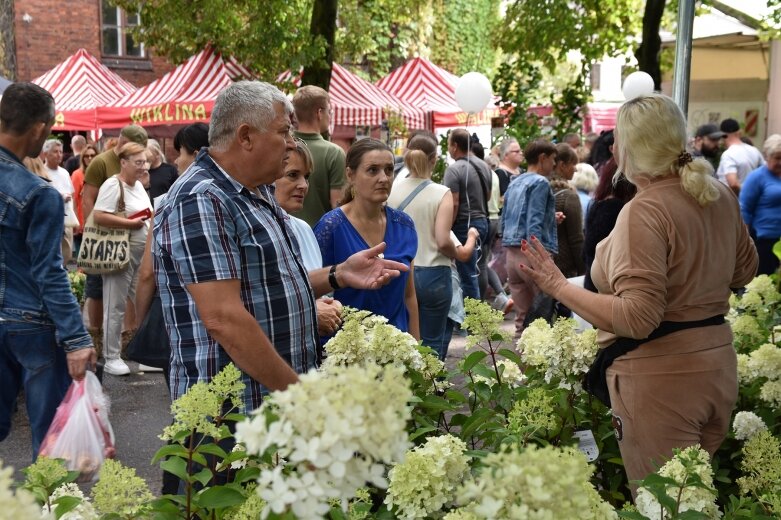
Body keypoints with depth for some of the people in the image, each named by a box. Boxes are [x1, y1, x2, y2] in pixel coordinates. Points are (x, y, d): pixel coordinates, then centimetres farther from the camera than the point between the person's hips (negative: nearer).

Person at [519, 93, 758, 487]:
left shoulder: (645, 211, -20)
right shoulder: (719, 195, 5)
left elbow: (638, 317, -26)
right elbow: (744, 271, 19)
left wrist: (558, 286, -21)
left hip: (661, 375, -9)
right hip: (718, 364, 9)